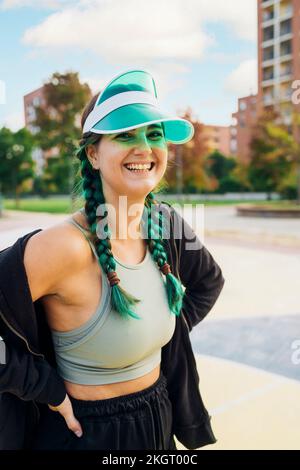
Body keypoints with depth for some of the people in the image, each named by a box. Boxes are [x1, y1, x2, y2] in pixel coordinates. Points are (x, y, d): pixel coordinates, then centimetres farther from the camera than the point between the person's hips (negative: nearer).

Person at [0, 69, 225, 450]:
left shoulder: (160, 224, -8)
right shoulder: (64, 247, -28)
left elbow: (211, 279, 9)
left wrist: (169, 334, 1)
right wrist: (49, 392, -18)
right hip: (88, 432, -6)